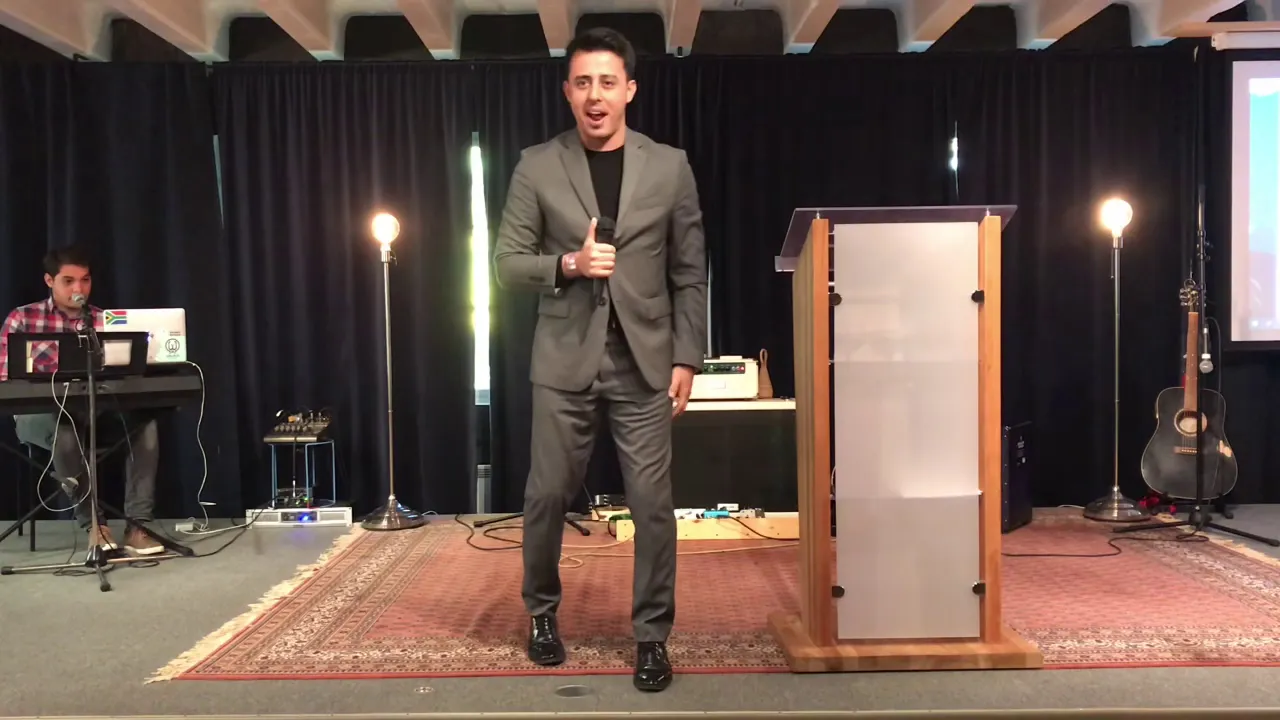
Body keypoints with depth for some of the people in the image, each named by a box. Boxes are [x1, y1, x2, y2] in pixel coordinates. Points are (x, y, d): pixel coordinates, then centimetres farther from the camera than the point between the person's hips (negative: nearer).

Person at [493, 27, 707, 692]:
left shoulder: (669, 166, 3)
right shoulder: (536, 167, 1)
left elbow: (689, 274, 5)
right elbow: (507, 264, 1)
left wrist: (686, 357, -1)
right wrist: (568, 265, -17)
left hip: (644, 362, 0)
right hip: (565, 359, 0)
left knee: (652, 502, 1)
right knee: (547, 494, 9)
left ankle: (652, 635, 17)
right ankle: (542, 610, 33)